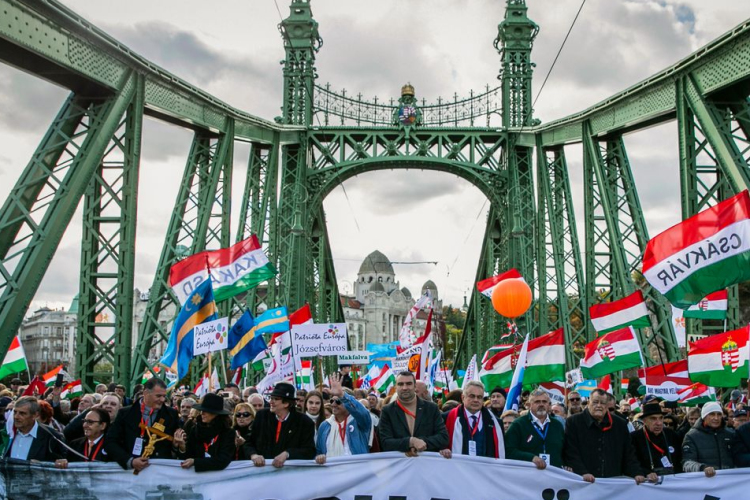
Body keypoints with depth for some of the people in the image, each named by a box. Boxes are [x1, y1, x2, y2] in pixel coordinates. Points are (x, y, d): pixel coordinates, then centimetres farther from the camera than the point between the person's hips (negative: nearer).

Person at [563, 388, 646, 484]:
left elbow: (629, 454, 14)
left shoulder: (620, 424, 12)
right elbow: (570, 453, -5)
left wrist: (637, 473, -2)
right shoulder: (573, 422, 2)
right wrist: (583, 473, -19)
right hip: (583, 482, -3)